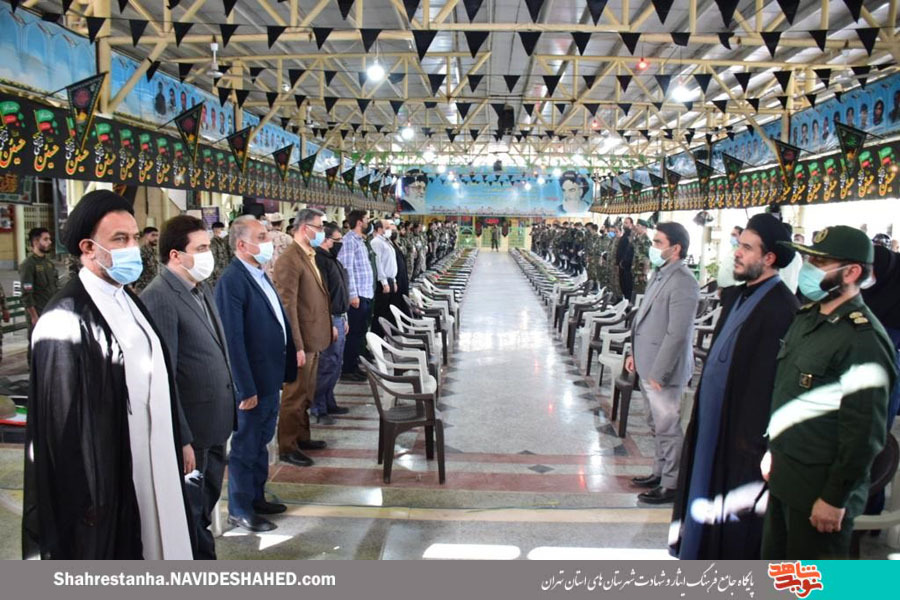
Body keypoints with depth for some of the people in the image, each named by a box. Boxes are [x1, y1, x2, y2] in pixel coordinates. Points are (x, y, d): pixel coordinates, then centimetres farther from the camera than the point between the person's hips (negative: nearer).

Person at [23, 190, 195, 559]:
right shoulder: (66, 319, -16)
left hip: (151, 467, 7)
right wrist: (84, 503, -12)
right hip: (108, 480, -7)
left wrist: (176, 449, 14)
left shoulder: (130, 302, 9)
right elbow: (61, 422, -15)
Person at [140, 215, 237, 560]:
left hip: (215, 424, 8)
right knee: (190, 510, 11)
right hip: (190, 430, -8)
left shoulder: (200, 288, 7)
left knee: (207, 503, 22)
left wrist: (227, 411, 13)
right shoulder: (159, 299, -20)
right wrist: (182, 440, -22)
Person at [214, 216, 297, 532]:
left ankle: (256, 497, 37)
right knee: (246, 446, 8)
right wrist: (246, 388, -22)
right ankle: (239, 510, 24)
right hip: (252, 382, -9)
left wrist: (290, 358, 13)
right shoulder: (232, 281, -20)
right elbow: (233, 339, -23)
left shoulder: (260, 274, 8)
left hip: (271, 377, 9)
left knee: (261, 442, 21)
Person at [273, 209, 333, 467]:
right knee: (295, 395, 3)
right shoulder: (289, 260, -20)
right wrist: (297, 347, -24)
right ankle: (287, 448, 16)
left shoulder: (309, 256, 11)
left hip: (314, 338, 10)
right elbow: (288, 307, -23)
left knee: (307, 393, 21)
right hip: (301, 341, -9)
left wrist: (329, 325, 17)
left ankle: (301, 437, 35)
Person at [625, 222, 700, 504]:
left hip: (663, 370, -9)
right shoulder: (660, 274, 9)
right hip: (648, 365, 9)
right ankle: (660, 472, 36)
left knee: (667, 428, 3)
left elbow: (677, 334, -23)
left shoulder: (682, 282, -21)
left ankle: (671, 485, 15)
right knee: (657, 425, 21)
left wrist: (658, 373, -21)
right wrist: (636, 354, 17)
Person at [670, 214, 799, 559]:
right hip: (712, 419, 9)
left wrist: (753, 440, -22)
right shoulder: (737, 296, 9)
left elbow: (769, 380, -23)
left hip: (742, 427, -9)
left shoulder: (781, 308, -21)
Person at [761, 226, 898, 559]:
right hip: (783, 478, 8)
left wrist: (835, 499, -17)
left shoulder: (863, 340, -20)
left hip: (819, 489, -8)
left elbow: (864, 432, -20)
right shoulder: (807, 317, 8)